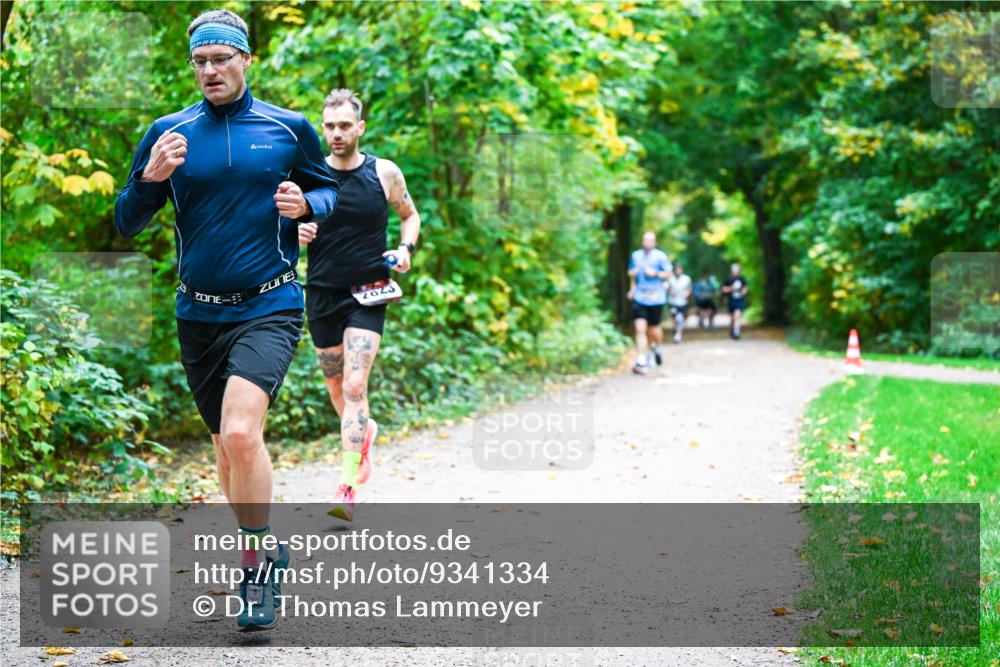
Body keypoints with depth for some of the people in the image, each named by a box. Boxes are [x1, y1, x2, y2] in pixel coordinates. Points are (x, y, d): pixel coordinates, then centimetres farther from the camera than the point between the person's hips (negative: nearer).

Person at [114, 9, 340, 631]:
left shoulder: (289, 129, 0)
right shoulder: (168, 132, 3)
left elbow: (328, 189, 14)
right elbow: (126, 224, 5)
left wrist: (305, 203, -9)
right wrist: (151, 178, -15)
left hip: (269, 307, -3)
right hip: (199, 314, 4)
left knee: (240, 432, -23)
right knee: (228, 443, 14)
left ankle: (259, 559, -5)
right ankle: (260, 552, 35)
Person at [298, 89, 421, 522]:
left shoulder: (385, 174, -2)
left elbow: (410, 215, 15)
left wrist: (406, 248, -4)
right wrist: (296, 232, -12)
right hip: (322, 293, 3)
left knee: (354, 386, -15)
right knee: (336, 385, 15)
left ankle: (346, 488, -16)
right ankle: (365, 431, 48)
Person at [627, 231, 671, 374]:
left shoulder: (660, 256, -3)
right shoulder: (636, 255, 8)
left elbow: (668, 274, 1)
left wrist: (655, 273, -16)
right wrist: (632, 287, 4)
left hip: (655, 298, -2)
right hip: (639, 298, 2)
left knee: (653, 330, 9)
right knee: (640, 329, -11)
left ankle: (656, 347, 44)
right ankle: (641, 362, -10)